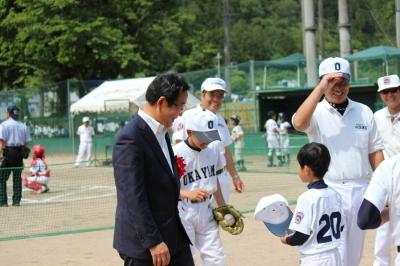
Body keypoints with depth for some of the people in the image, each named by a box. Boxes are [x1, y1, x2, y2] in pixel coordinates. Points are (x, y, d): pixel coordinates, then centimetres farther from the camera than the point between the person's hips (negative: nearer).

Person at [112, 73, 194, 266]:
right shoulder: (130, 138, -19)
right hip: (143, 243, -9)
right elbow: (133, 197, -22)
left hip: (173, 235, 9)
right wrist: (153, 242, -22)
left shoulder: (161, 131, 11)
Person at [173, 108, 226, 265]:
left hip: (206, 213, 5)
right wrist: (188, 194, -27)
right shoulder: (175, 153, -17)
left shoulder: (213, 150, 3)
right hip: (183, 215, -5)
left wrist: (222, 207, 18)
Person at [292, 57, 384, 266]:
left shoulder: (364, 112, 7)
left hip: (360, 190, 4)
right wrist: (321, 88, -25)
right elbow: (299, 123, -27)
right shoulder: (316, 113, -4)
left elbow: (375, 152, 9)